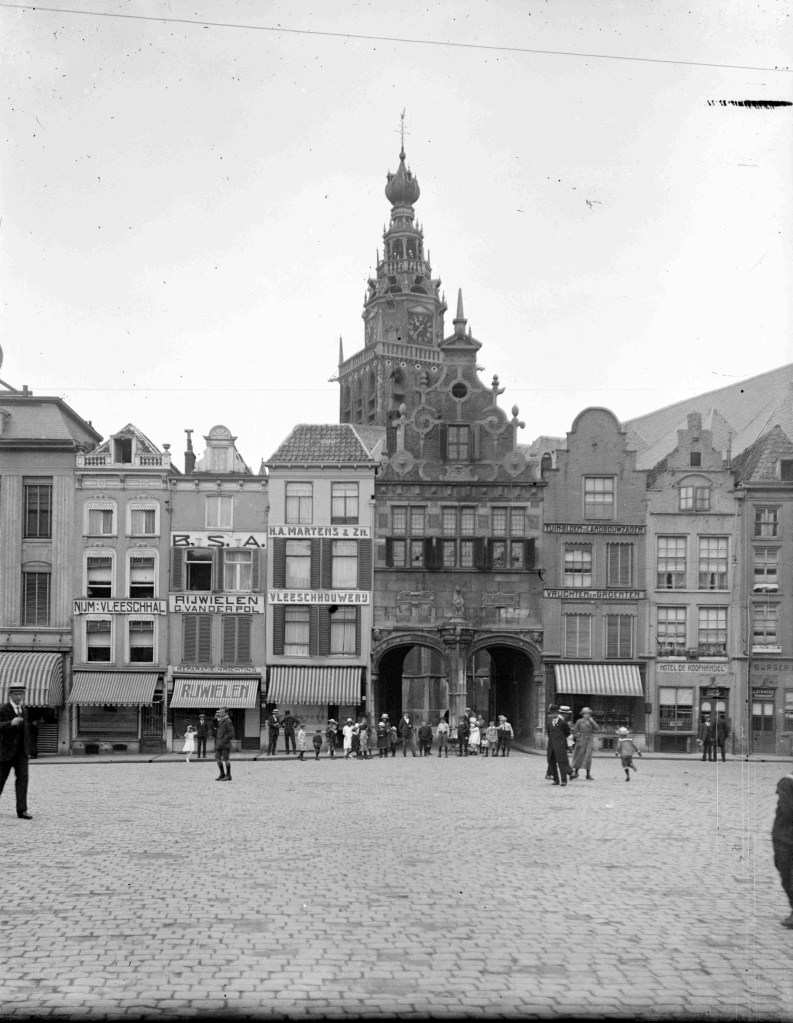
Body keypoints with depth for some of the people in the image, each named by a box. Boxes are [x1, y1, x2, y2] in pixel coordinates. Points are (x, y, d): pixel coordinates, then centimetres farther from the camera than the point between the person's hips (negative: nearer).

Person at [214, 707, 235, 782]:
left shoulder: (228, 721, -12)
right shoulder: (221, 721, 14)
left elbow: (231, 733, -16)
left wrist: (223, 741, -19)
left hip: (225, 743, -8)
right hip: (219, 743, 8)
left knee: (225, 759, -4)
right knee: (218, 758, 5)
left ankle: (228, 775, 4)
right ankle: (222, 774, 15)